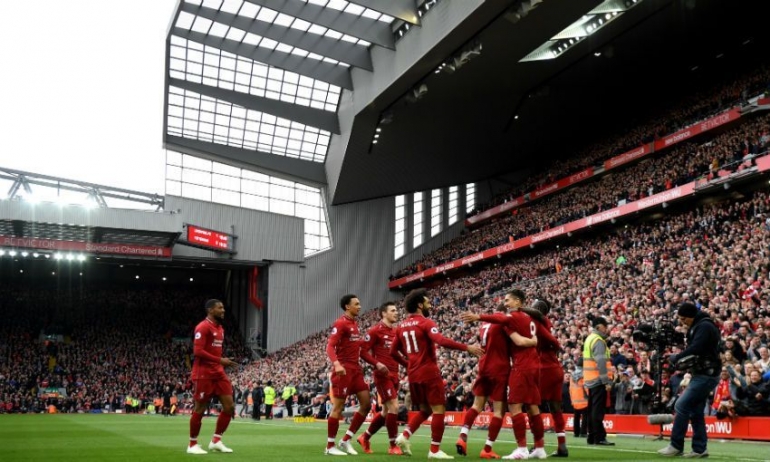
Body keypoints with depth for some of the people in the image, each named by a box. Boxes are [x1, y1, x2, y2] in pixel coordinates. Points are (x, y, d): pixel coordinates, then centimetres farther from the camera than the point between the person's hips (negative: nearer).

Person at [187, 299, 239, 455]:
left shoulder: (220, 329, 15)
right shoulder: (203, 327, -13)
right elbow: (197, 351, -21)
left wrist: (223, 363, 10)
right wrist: (220, 360, -21)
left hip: (218, 373, 8)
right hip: (203, 374, -8)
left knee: (229, 406, 2)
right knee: (200, 409, 1)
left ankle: (216, 441, 13)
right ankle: (193, 445, 15)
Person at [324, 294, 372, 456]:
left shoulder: (355, 324, 15)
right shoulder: (340, 323, -11)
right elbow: (330, 346, -19)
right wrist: (336, 364, -35)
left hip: (356, 369, 9)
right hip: (344, 369, -9)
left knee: (366, 403, 5)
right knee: (338, 407, -3)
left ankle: (346, 440, 13)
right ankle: (330, 446, 6)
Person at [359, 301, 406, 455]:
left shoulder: (395, 332, 13)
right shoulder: (375, 330, -9)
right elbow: (363, 352, -11)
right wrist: (377, 363, -24)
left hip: (394, 375, 8)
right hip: (382, 375, -8)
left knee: (386, 411, 12)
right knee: (394, 407, -13)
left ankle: (365, 437, 28)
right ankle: (393, 446, -3)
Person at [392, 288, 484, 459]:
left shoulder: (401, 326, 11)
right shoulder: (425, 323, -10)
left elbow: (393, 351, 16)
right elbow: (441, 341, -26)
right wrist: (467, 347, -24)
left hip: (413, 374, 8)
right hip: (429, 372, -8)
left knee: (425, 410, 20)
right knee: (439, 410, 0)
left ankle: (405, 436, 4)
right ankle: (435, 450, 0)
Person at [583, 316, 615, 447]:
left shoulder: (589, 339, 17)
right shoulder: (598, 341, -13)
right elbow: (601, 362, -20)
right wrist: (607, 381, -20)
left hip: (590, 380, 9)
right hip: (599, 381, -9)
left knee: (592, 409, 12)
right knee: (598, 410, -8)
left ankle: (592, 437, 16)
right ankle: (599, 437, -8)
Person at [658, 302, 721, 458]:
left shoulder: (705, 326, -16)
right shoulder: (697, 327, 16)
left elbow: (695, 349, -26)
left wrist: (677, 357, -15)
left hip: (706, 375, -10)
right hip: (700, 374, 10)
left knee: (681, 406, -11)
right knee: (695, 411, 10)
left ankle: (676, 446, -6)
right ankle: (700, 448, 14)